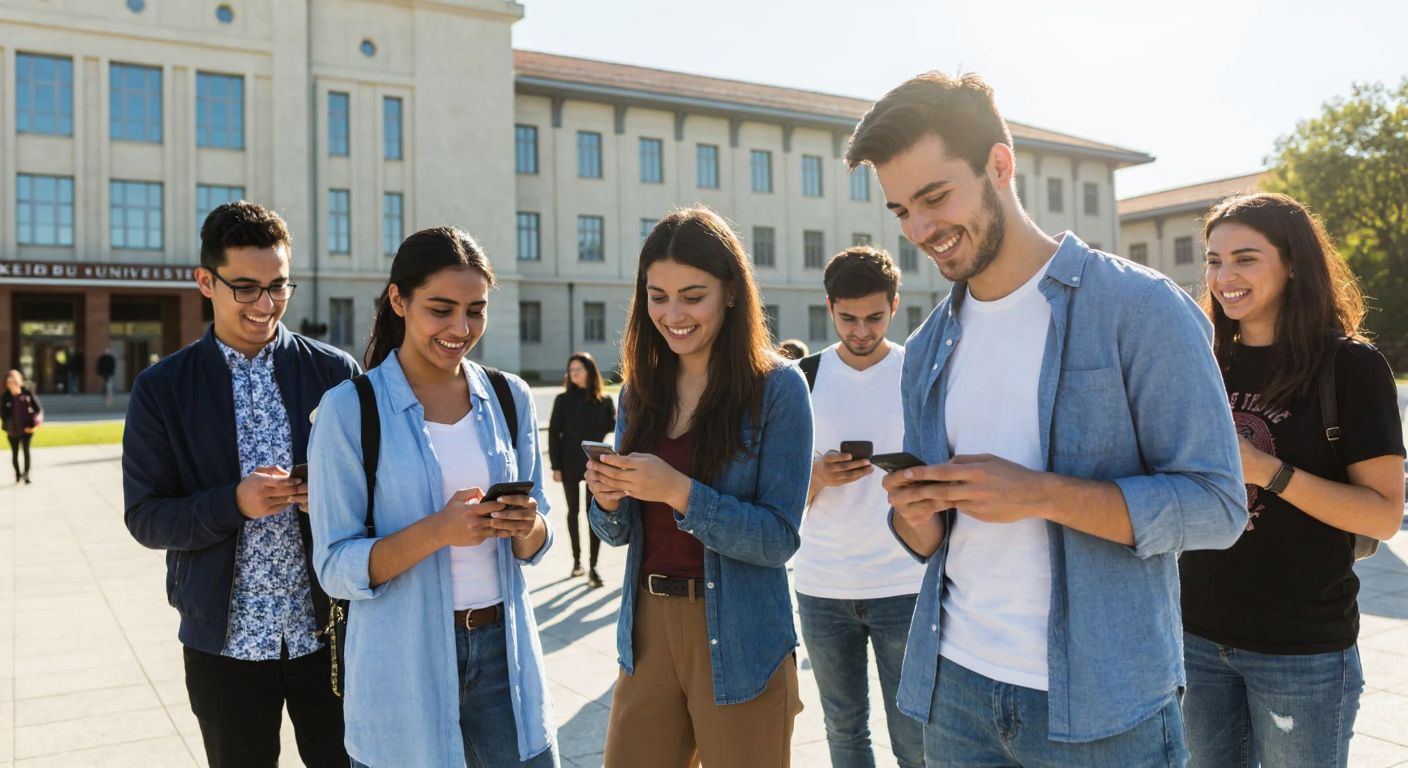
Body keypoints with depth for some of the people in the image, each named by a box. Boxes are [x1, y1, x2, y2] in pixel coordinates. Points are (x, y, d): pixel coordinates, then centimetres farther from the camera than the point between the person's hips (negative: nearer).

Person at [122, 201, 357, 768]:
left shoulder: (336, 373, -1)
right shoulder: (162, 389, -2)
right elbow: (145, 517, -2)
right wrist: (233, 504, -20)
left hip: (328, 629, 0)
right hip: (225, 638, 0)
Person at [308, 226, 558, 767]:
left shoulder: (509, 398, 2)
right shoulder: (350, 409, -9)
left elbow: (534, 546, 8)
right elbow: (335, 568, -10)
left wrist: (528, 526, -15)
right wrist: (438, 530, -25)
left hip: (503, 652, 3)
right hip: (405, 668, -3)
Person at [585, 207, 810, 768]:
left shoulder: (777, 387, -11)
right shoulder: (640, 389, 5)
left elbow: (779, 539, -14)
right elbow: (621, 532, 9)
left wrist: (678, 491, -26)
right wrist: (607, 498, -13)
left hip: (738, 644, -4)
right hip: (647, 634, 5)